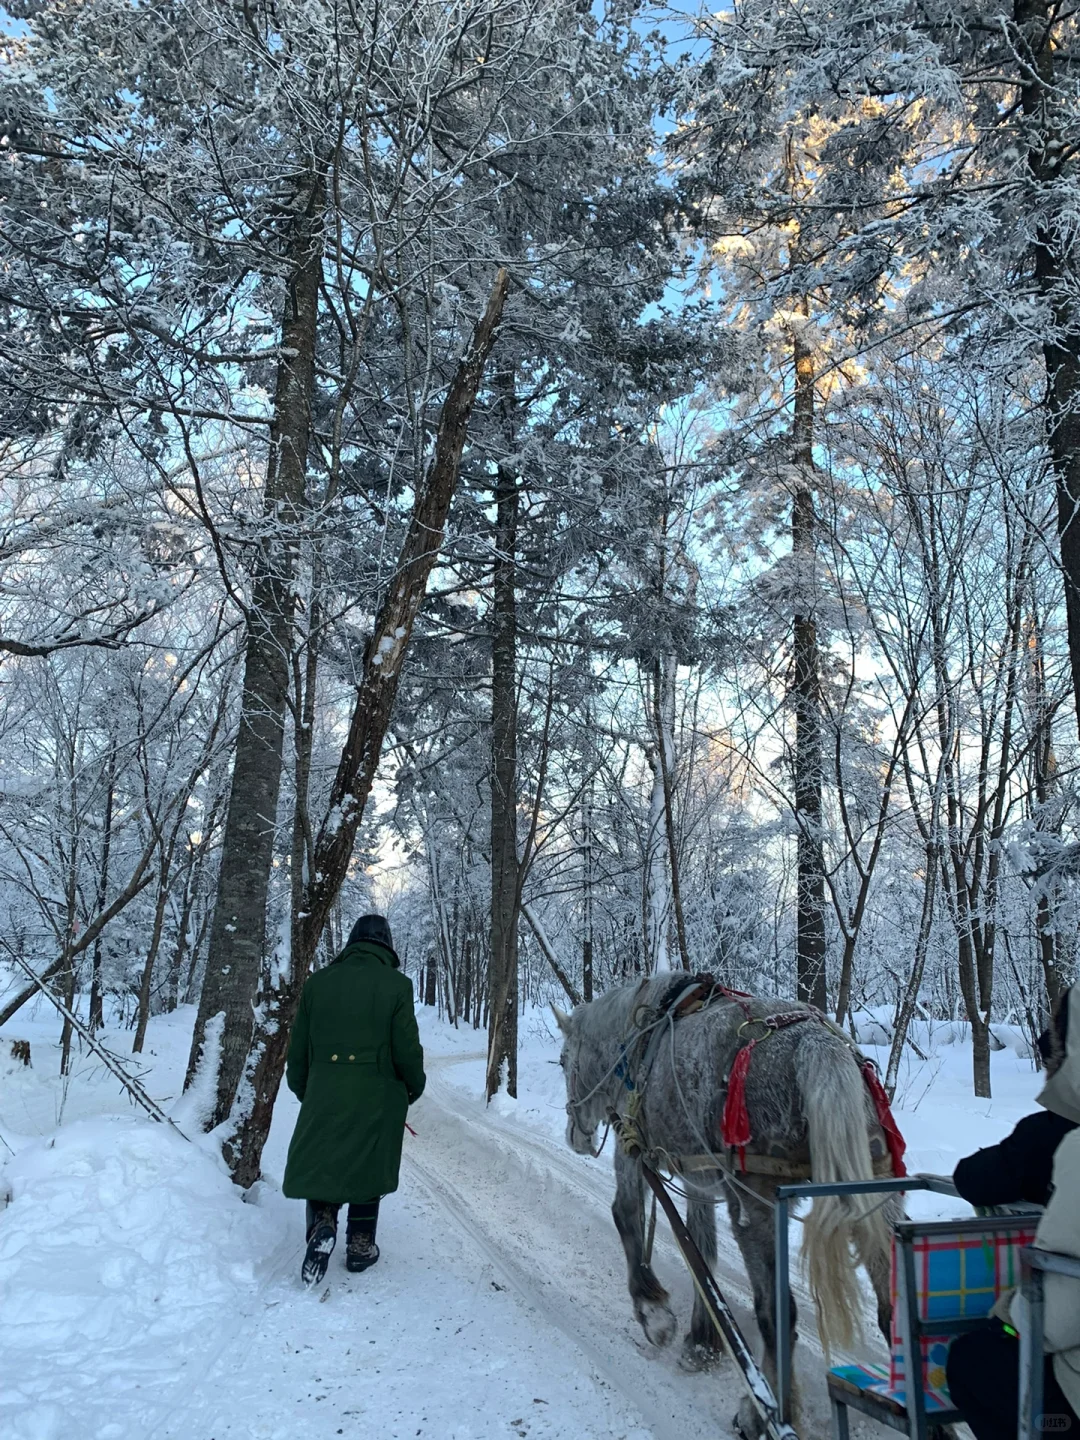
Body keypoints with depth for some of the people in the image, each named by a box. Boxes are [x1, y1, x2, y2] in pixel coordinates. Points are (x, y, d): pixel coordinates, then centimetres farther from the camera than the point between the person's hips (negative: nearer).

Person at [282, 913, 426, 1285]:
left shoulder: (318, 981, 1)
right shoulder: (396, 984, -8)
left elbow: (298, 1047, 7)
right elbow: (406, 1049, -8)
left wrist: (302, 1089, 21)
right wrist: (414, 1086, 11)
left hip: (324, 1093, 2)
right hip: (377, 1097, -1)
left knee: (321, 1161, 14)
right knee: (366, 1167, 13)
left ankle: (322, 1223, -8)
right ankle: (360, 1246, 22)